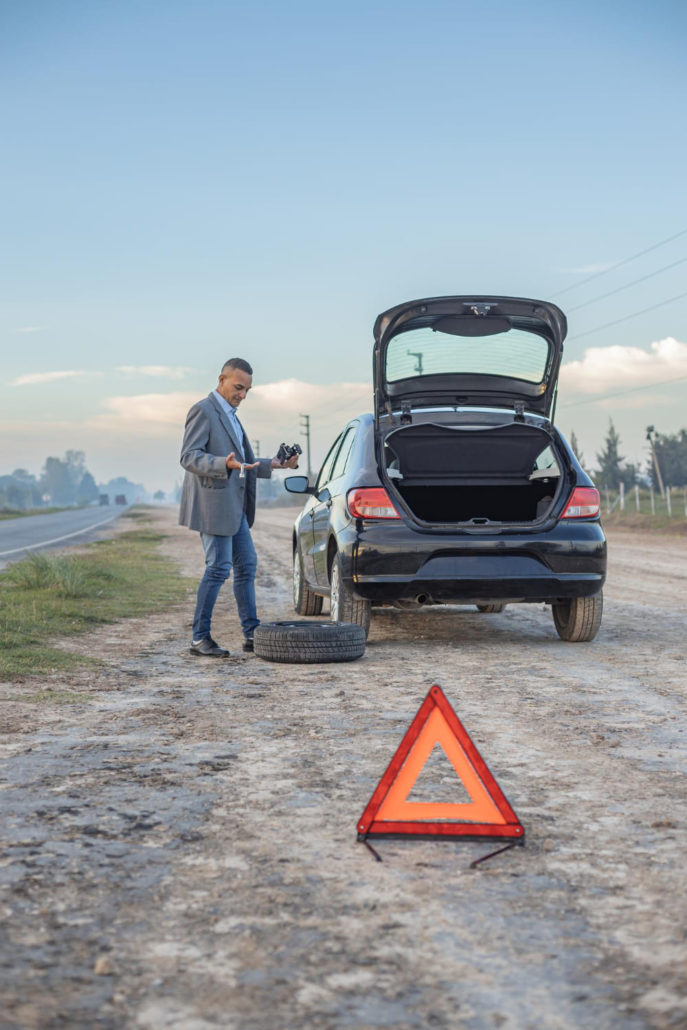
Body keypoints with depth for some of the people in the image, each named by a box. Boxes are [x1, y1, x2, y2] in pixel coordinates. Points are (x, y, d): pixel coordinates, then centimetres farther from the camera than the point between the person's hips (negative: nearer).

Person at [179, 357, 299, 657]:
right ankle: (199, 638, -1)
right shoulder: (203, 411, -10)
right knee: (218, 568, -9)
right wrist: (225, 464, -34)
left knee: (246, 566, 10)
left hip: (235, 506, 10)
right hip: (214, 503, -10)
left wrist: (276, 464, 14)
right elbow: (189, 457, -19)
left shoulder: (230, 416, 20)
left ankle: (252, 634, 16)